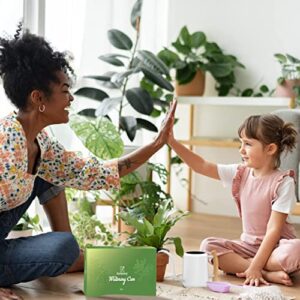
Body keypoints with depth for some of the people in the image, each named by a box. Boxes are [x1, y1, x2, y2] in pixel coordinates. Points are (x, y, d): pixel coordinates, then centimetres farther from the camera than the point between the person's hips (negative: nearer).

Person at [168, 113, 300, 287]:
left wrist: (255, 267, -25)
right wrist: (172, 142, -9)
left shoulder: (283, 182, -15)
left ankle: (239, 265, -20)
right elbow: (201, 166, 0)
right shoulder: (240, 173, 1)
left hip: (276, 246, -5)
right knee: (208, 245, -18)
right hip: (248, 245, 6)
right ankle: (268, 274, -23)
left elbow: (273, 230, -20)